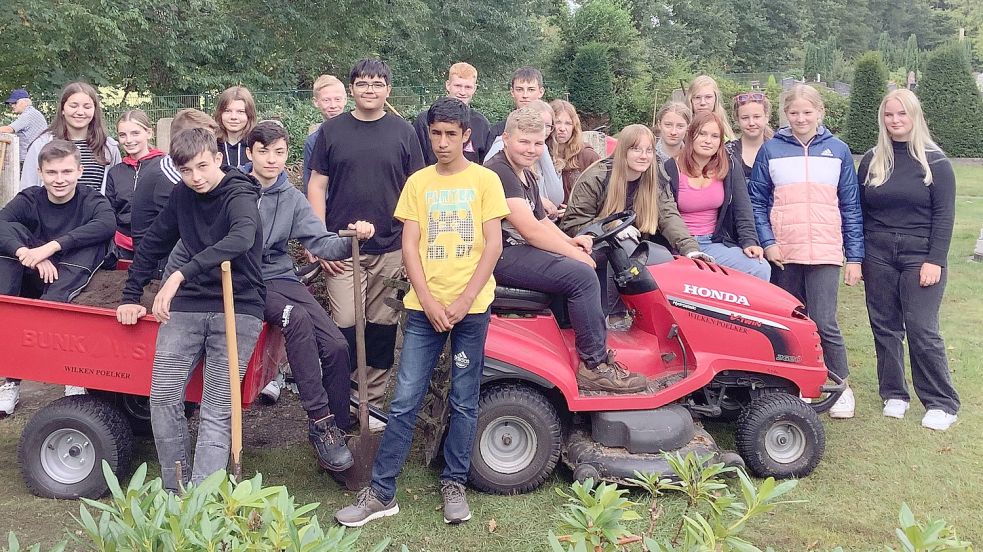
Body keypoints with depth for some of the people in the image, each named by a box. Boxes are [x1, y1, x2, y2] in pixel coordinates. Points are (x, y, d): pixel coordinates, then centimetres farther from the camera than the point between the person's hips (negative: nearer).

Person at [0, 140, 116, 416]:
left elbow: (108, 223, -33)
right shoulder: (30, 199, -2)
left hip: (72, 285, -2)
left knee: (94, 241, -27)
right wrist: (25, 252, -41)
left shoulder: (91, 200, -8)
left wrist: (53, 246, -38)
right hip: (31, 281, 2)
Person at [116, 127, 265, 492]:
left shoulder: (240, 196, -11)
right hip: (187, 305, 6)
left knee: (216, 412, -10)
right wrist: (131, 297, 18)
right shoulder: (182, 196, 9)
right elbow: (153, 244, 21)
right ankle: (175, 492, 8)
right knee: (163, 399, -5)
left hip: (237, 308, -5)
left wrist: (180, 275, -41)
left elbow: (240, 240, -34)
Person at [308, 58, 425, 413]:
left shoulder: (403, 132, 6)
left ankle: (373, 401, 19)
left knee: (383, 326, 6)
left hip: (391, 248, 1)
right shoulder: (332, 130, 5)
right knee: (345, 325, -5)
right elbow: (317, 186, 5)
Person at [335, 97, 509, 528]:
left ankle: (454, 484, 22)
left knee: (464, 402, 7)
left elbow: (493, 245, -4)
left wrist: (463, 302, -11)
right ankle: (381, 493, 9)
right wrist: (430, 302, -9)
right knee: (404, 402, 1)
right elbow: (409, 246, 2)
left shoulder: (485, 180, 2)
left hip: (471, 307, -1)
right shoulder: (418, 182, 7)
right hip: (424, 306, 1)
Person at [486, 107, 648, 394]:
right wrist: (574, 253, -13)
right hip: (502, 255, -11)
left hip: (520, 251, 11)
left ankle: (597, 349, 7)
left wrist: (570, 242, 5)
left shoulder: (526, 176, 19)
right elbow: (530, 230, -21)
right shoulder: (498, 171, -15)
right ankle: (595, 365, -13)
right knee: (582, 276, -21)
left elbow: (542, 220, 26)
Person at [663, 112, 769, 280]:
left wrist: (749, 241, -11)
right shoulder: (670, 169, -1)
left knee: (762, 269, -19)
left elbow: (742, 210, 4)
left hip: (715, 244, 3)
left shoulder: (730, 166, 8)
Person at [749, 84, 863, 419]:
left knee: (824, 323, -8)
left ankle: (841, 386, 9)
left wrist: (855, 256, 4)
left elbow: (851, 207, 8)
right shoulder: (771, 150, 5)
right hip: (782, 253, 1)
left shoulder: (838, 151, 7)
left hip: (825, 252, -1)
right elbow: (757, 201, 5)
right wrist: (767, 242, -7)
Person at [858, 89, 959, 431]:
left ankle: (942, 403, 5)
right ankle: (894, 394, 21)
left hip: (920, 258, -4)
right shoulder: (871, 161, 9)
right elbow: (859, 211, 12)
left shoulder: (934, 161, -1)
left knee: (922, 331, -6)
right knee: (885, 328, 8)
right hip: (878, 258, 4)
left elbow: (944, 214, -5)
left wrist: (935, 261, -12)